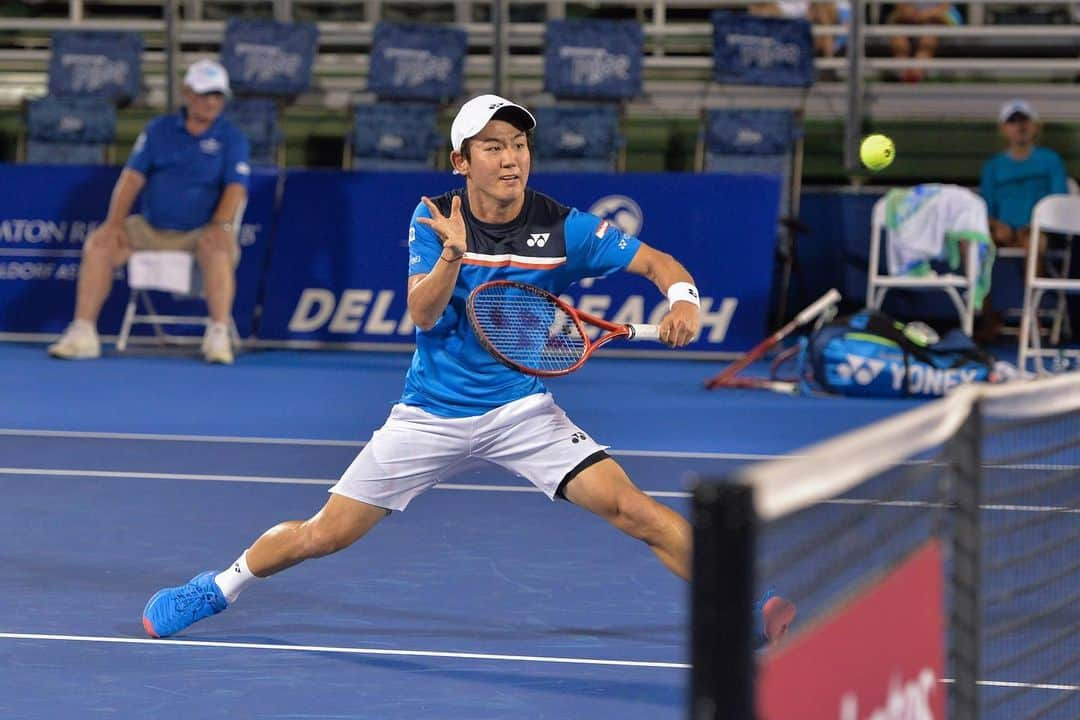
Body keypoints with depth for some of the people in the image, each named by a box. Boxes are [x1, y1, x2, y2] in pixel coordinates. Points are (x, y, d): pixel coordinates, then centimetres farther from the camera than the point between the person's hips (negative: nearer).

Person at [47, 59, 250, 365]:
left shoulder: (232, 138, 2)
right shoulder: (158, 130, 10)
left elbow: (235, 187, -10)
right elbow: (133, 177, 4)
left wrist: (221, 225, -28)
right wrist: (114, 222, -9)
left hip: (201, 233, -3)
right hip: (150, 229, 3)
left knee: (219, 249, -37)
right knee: (98, 244, -17)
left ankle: (219, 336, -40)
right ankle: (82, 333, -19)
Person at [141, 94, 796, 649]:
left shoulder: (561, 227, -11)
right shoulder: (435, 221, -10)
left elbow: (659, 262, -5)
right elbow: (423, 314, -21)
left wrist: (683, 301, -27)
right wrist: (452, 258, -40)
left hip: (520, 409, 0)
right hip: (432, 414, 0)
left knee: (631, 508, -19)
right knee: (323, 536, 3)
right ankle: (220, 587, 28)